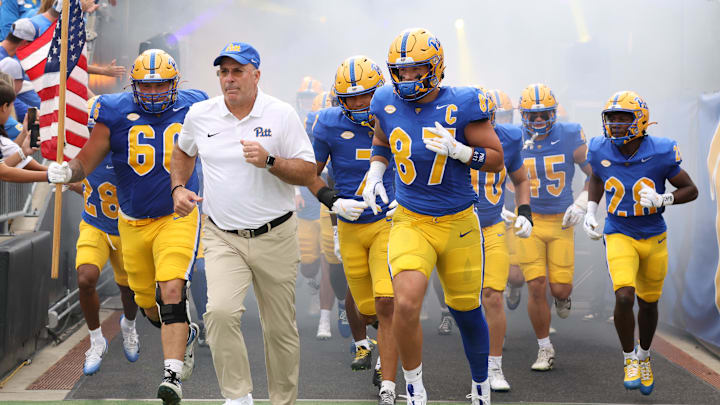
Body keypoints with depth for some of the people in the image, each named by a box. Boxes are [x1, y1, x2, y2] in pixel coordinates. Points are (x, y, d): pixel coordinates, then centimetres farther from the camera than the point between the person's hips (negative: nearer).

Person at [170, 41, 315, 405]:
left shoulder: (281, 114, -4)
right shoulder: (200, 115, 3)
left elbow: (308, 173, -4)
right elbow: (183, 151, 24)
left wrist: (269, 161, -20)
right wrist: (178, 187, 8)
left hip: (275, 236, -1)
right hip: (223, 238, 1)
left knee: (280, 328, 6)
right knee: (220, 312, -22)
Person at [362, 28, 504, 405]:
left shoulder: (462, 105, -12)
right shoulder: (387, 102, -3)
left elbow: (495, 160, -7)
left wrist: (457, 150, -24)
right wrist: (374, 173, 3)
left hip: (459, 222, -1)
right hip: (410, 222, 1)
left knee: (466, 311, 12)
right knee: (406, 303, -23)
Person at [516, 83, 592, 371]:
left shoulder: (570, 138, -7)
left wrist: (581, 204, -10)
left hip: (561, 222, 0)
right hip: (529, 221, 0)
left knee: (560, 289, -4)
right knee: (536, 287, -8)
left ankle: (561, 296, 37)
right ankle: (545, 349, 11)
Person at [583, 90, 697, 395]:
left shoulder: (661, 153, -17)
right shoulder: (601, 151, -10)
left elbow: (691, 190, -7)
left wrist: (662, 199, -25)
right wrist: (590, 212, 2)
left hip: (653, 238, 0)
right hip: (619, 236, 0)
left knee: (649, 303, 14)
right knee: (624, 297, -20)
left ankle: (644, 357, 40)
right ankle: (629, 359, 3)